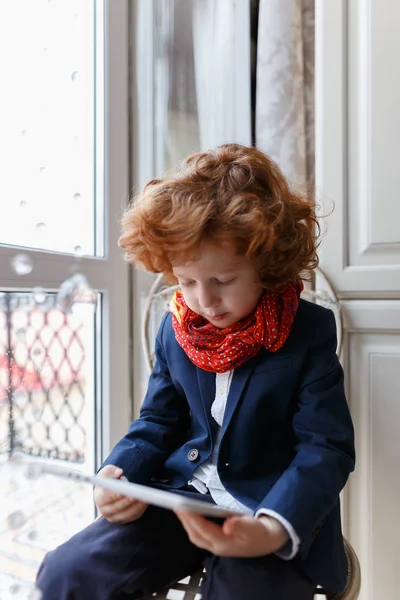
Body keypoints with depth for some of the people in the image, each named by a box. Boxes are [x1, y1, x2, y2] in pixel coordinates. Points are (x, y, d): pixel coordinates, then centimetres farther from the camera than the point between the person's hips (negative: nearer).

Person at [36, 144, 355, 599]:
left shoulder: (310, 332, -12)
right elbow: (159, 421, 10)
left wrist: (273, 529, -28)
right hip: (181, 497, 4)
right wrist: (121, 473, -10)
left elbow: (326, 447, -12)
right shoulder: (175, 327, 2)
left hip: (275, 515, -3)